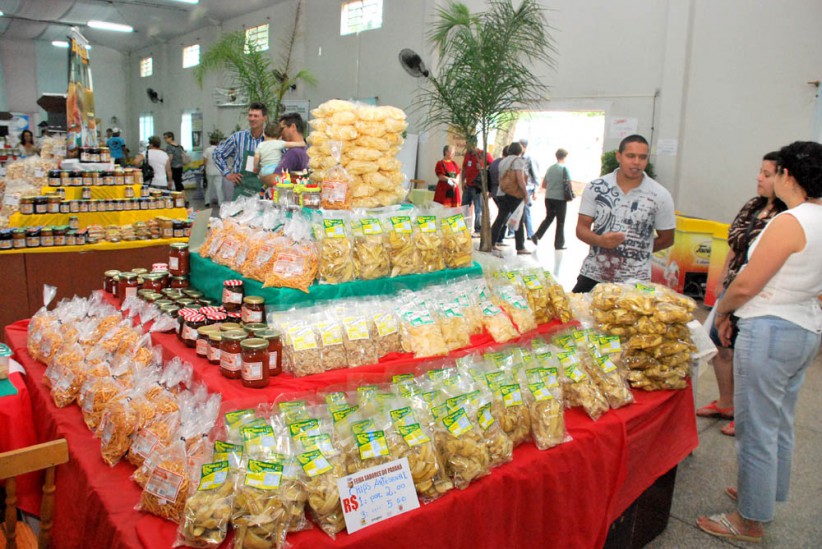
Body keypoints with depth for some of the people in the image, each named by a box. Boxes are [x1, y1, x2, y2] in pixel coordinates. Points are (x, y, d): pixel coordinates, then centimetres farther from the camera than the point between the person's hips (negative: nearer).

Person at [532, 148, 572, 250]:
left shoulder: (550, 168, 9)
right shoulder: (565, 168, -7)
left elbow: (543, 185, 13)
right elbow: (569, 184, -11)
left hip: (548, 197, 5)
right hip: (560, 198, -5)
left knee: (548, 218, 17)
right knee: (560, 222, 5)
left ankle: (536, 236, 1)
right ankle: (559, 244, 10)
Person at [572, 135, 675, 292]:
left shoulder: (660, 196, -3)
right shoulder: (595, 188, -1)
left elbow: (666, 239, 7)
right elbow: (581, 228, 0)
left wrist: (636, 251, 7)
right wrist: (601, 241, -19)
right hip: (592, 275, 1)